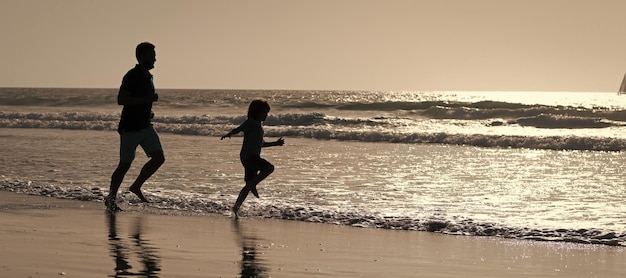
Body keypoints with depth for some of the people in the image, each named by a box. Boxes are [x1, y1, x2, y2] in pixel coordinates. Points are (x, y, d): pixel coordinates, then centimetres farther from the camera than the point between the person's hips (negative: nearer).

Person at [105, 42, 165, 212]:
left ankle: (136, 186, 13)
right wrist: (148, 99, -25)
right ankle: (111, 198, 14)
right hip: (130, 128, -8)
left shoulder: (147, 76, 12)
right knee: (125, 164, 0)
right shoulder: (132, 76, -15)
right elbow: (121, 99, -24)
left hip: (145, 126, 8)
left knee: (158, 158, -3)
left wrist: (148, 112, 13)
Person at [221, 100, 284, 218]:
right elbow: (238, 129, -20)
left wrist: (276, 143, 32)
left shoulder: (259, 125, 22)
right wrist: (229, 134, -39)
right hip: (248, 155, -9)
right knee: (269, 167, -24)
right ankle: (253, 185, -14)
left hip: (254, 157, 9)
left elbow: (261, 144, 31)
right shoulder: (250, 123, -5)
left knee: (249, 184, 10)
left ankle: (236, 207, 13)